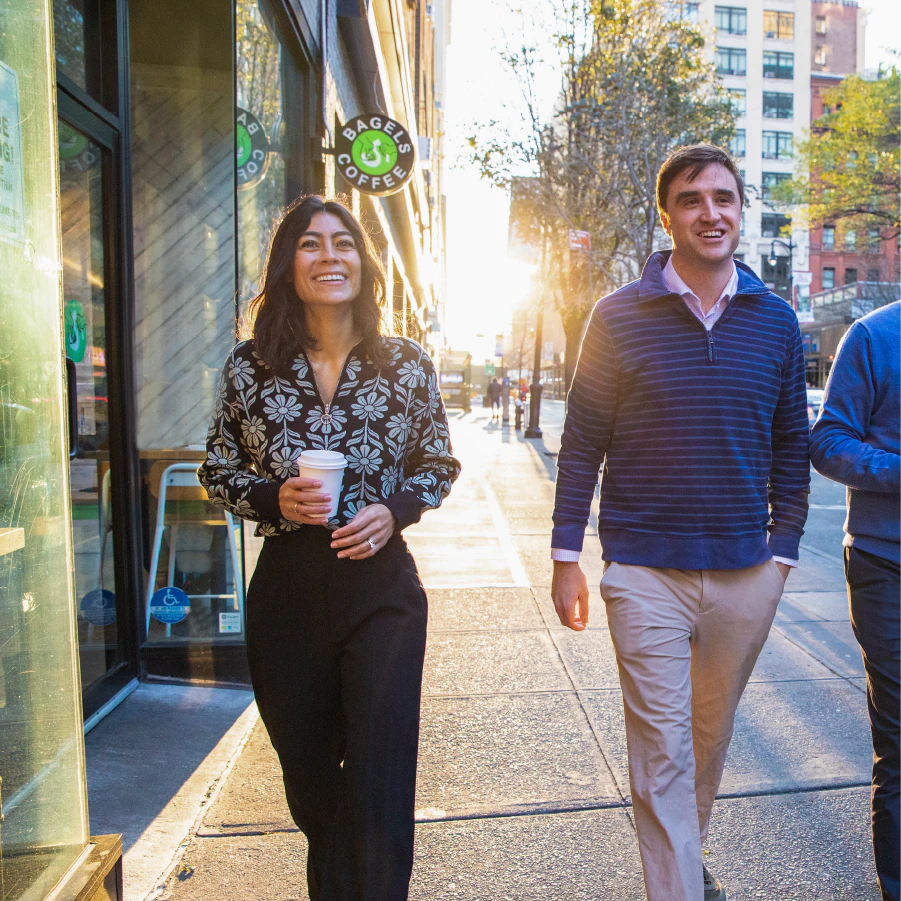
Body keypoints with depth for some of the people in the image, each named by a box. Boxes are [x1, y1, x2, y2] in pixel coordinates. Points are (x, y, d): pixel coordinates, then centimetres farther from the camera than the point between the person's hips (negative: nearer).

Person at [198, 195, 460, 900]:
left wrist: (394, 510, -11)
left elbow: (439, 465, 8)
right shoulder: (249, 367, -1)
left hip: (381, 585, -1)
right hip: (285, 590, 2)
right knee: (308, 776, 19)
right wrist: (274, 498, -12)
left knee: (380, 782, 0)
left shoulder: (407, 364, -1)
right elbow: (219, 472, 8)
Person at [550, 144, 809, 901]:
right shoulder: (620, 316, -3)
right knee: (662, 752, 2)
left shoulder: (775, 320, 5)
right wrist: (567, 557, -3)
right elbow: (583, 441, -2)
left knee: (710, 738, 20)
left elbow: (791, 444, 11)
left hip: (746, 575, 4)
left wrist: (783, 548, 6)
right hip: (646, 574, -3)